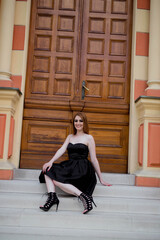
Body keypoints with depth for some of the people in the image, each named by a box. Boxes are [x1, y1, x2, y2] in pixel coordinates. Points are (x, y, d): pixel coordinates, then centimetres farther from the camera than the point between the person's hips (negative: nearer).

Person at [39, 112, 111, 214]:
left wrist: (101, 179, 3)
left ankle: (83, 196, -32)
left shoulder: (88, 138, 5)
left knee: (56, 179, -28)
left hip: (82, 168, -6)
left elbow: (94, 160, 3)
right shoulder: (70, 137, 20)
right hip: (70, 166, 6)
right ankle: (52, 196, -30)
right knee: (48, 170, -17)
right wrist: (51, 162, -12)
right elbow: (62, 150, 7)